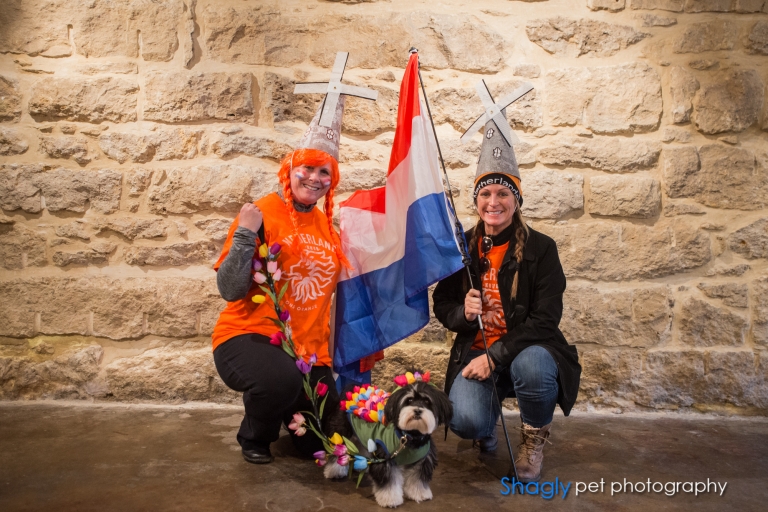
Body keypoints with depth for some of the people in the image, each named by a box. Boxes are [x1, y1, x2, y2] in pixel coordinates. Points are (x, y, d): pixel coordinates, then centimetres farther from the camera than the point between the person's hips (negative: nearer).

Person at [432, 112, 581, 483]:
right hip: (474, 353, 2)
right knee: (466, 423, -27)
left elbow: (545, 318, -11)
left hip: (527, 348, -1)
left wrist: (494, 356, -20)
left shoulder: (540, 249, -6)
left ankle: (534, 438, -1)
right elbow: (441, 305, 8)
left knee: (532, 365, -38)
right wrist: (463, 313, -16)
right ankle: (488, 425, 17)